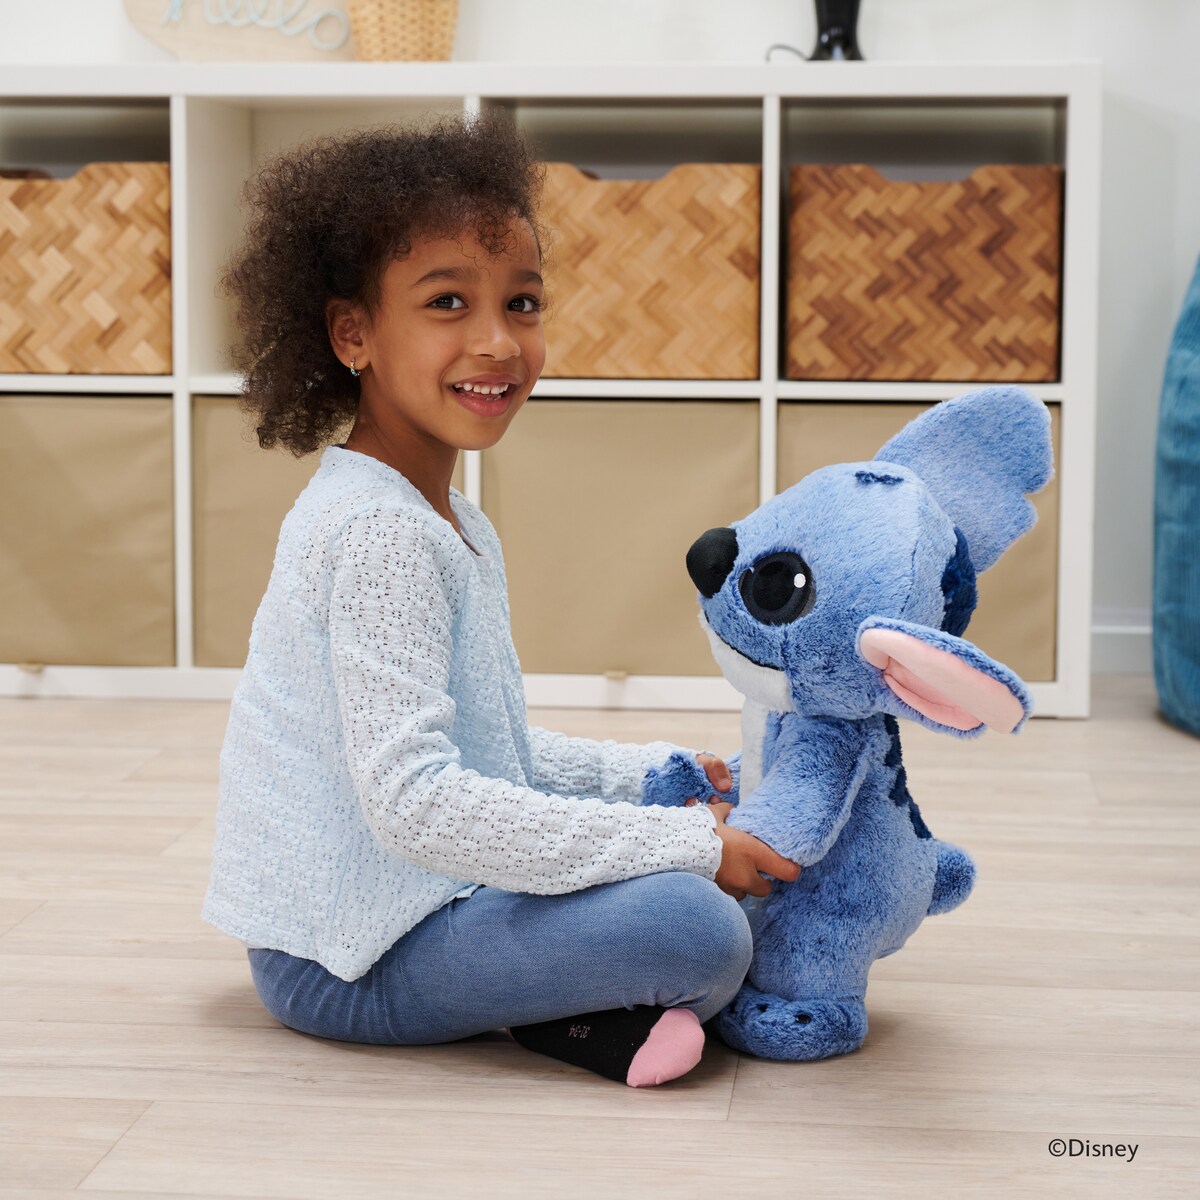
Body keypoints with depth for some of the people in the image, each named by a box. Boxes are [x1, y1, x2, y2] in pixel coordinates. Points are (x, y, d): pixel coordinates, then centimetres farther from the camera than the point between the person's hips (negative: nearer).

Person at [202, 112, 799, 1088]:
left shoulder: (448, 522, 13)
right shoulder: (382, 534, -21)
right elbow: (412, 799, -29)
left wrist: (651, 777, 9)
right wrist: (681, 842, -26)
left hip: (428, 891, 11)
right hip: (350, 958, -11)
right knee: (699, 928, -27)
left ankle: (563, 1008, -3)